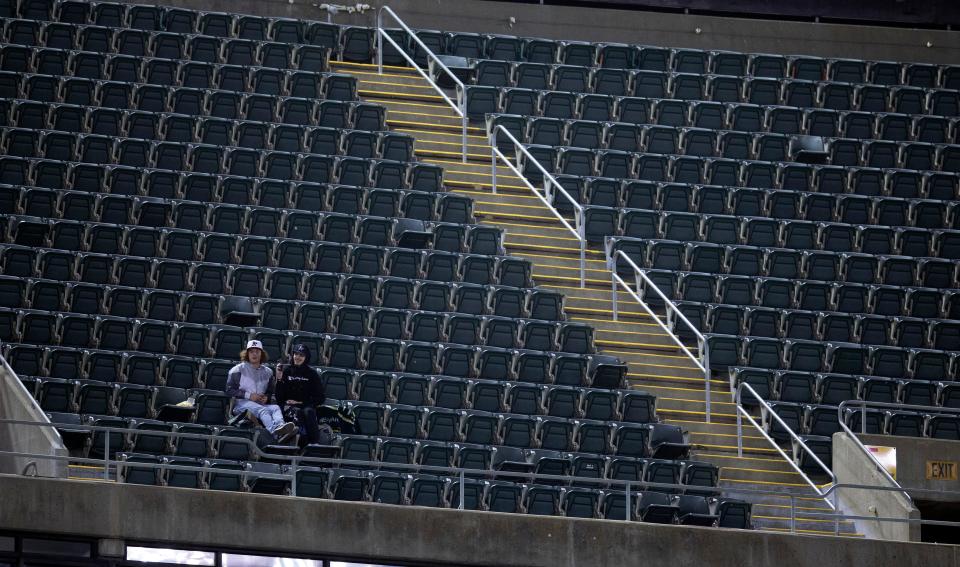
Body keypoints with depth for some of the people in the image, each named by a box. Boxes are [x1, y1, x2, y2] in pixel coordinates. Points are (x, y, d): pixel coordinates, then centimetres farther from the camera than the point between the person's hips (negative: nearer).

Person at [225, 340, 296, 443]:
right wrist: (249, 395, -8)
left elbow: (271, 392, 29)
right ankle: (275, 431, -67)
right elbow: (229, 390, 4)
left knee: (275, 407, -30)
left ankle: (280, 426, -64)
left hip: (262, 403, 4)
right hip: (241, 403, -4)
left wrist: (266, 398, 3)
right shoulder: (238, 370, 12)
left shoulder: (267, 372, 25)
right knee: (262, 410, -36)